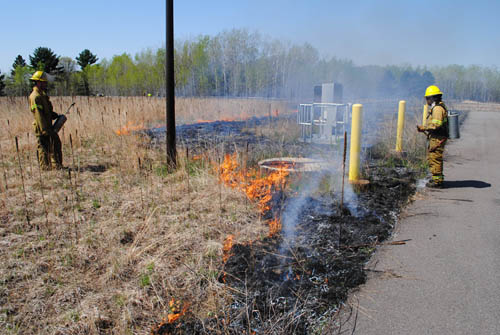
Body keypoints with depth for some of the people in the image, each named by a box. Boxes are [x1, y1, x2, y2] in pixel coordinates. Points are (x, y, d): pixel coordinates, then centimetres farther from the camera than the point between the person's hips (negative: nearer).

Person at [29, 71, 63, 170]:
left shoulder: (42, 94, 15)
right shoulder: (35, 96, -17)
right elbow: (38, 115, -23)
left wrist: (55, 115, 12)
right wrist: (45, 130, -26)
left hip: (48, 126, 10)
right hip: (42, 128, -10)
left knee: (56, 143, 14)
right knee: (43, 148, -1)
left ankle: (57, 164, 23)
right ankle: (45, 166, 8)